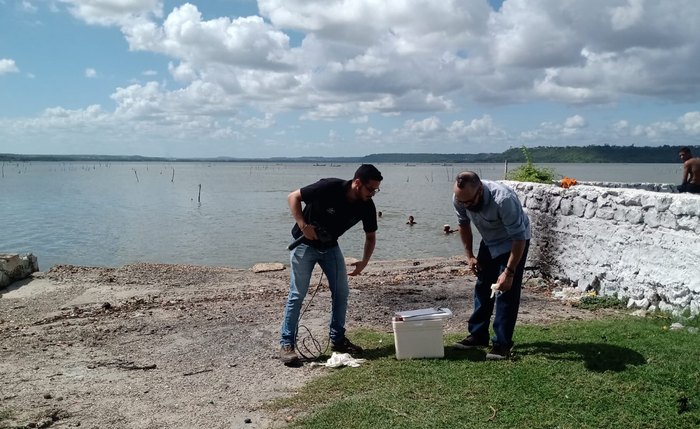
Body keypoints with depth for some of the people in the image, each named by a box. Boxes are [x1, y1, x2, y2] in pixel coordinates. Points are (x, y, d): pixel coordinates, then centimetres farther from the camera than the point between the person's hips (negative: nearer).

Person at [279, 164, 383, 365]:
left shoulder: (366, 206, -13)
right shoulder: (328, 187, -29)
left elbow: (370, 236, 2)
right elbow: (293, 197, -18)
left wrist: (364, 262, -12)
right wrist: (303, 225, -28)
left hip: (330, 247, 5)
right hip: (305, 244, -5)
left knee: (341, 292, 3)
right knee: (297, 295, -5)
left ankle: (338, 339, 17)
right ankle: (286, 344, 3)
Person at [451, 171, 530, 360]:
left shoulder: (503, 199, -40)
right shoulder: (459, 199, -22)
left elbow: (519, 238, -32)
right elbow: (464, 225, 0)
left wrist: (509, 272, -33)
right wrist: (469, 255, -3)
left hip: (514, 242, -6)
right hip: (489, 242, 6)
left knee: (507, 291, -11)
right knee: (482, 287, 9)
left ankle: (502, 343, -4)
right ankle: (478, 335, 20)